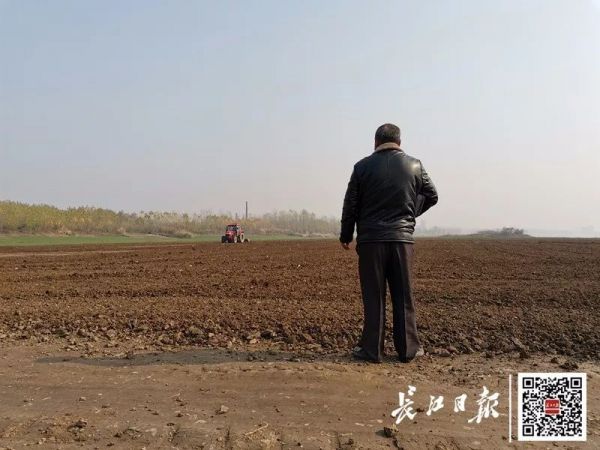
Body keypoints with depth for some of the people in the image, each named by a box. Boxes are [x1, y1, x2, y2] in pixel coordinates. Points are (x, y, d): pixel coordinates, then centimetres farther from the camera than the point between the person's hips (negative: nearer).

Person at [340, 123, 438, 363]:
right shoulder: (414, 165, 5)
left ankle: (372, 349, 11)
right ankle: (408, 348, 17)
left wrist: (345, 236, 13)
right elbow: (431, 196, 15)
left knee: (373, 296, 5)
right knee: (403, 296, 9)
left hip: (371, 239, -1)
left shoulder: (363, 166, -1)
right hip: (402, 238, 2)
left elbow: (351, 204, 2)